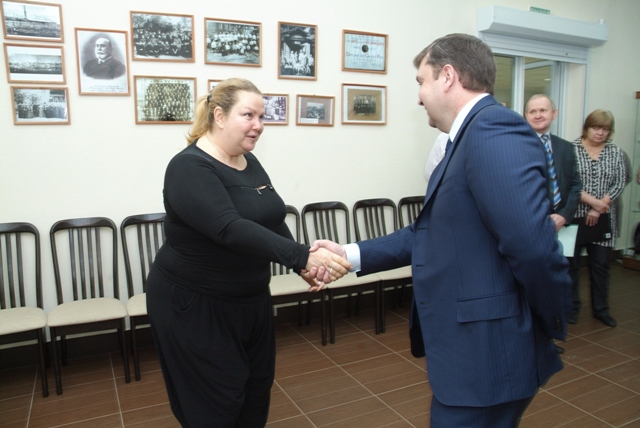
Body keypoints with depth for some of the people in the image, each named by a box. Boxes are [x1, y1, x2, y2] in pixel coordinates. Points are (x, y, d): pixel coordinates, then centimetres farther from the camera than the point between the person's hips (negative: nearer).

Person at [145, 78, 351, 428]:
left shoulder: (249, 163, 4)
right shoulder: (189, 168, -21)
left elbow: (273, 222, 7)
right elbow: (231, 228, -34)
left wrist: (304, 266, -5)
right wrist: (303, 256, -40)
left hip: (249, 298, 8)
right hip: (195, 304, -7)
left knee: (258, 388, 18)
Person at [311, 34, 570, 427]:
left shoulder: (494, 130, -21)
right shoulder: (472, 136, 10)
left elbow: (532, 246, -29)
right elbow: (432, 231, 12)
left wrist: (553, 329, -11)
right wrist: (352, 254, 7)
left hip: (485, 356, -9)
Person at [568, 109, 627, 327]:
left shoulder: (616, 152, 7)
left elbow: (619, 184, 1)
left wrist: (599, 207, -11)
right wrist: (593, 201, -17)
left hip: (604, 219, 3)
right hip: (575, 216, -3)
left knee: (601, 265, 10)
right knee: (572, 263, 5)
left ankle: (601, 309, 23)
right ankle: (572, 307, 18)